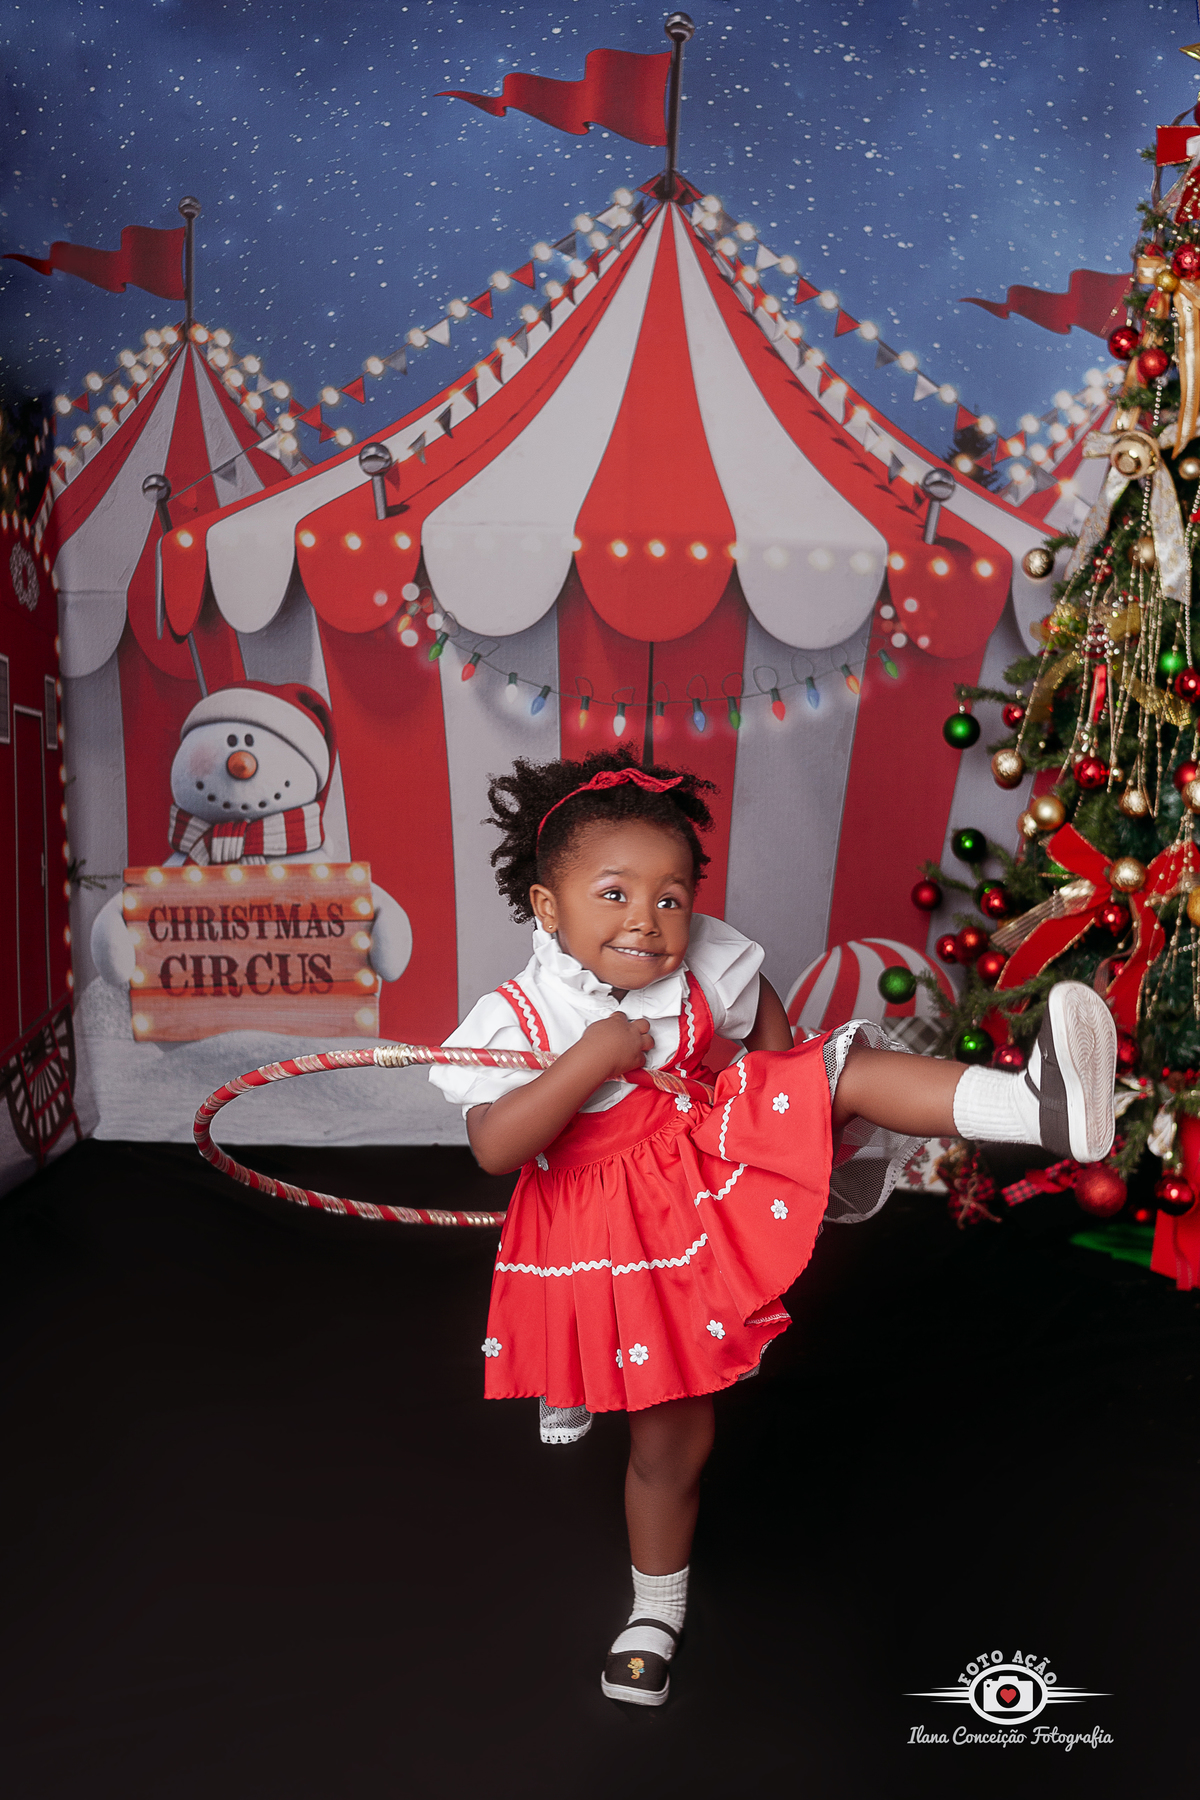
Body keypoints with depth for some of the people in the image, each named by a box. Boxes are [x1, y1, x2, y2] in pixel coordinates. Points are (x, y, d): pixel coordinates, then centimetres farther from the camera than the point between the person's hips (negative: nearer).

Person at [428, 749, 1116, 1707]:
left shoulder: (702, 965, -8)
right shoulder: (517, 1017, -18)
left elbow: (762, 1011, 14)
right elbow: (493, 1146, -28)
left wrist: (783, 1095, 4)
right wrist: (591, 1060, -33)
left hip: (720, 1166, 3)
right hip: (622, 1242, -2)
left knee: (843, 1072, -20)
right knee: (670, 1439, 9)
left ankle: (1040, 1105, -34)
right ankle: (657, 1611, 35)